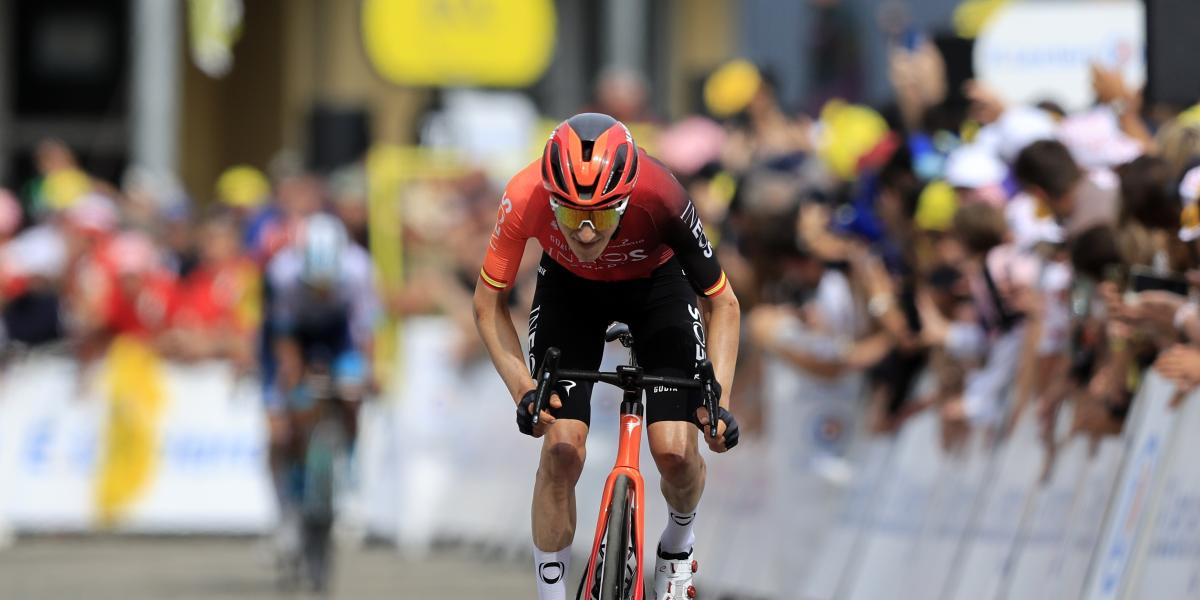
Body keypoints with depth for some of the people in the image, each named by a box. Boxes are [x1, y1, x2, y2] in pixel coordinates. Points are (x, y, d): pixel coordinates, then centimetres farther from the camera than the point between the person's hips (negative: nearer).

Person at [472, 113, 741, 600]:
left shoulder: (660, 198, -39)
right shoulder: (526, 197, -36)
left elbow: (721, 302, -22)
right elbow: (488, 303, -20)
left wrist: (718, 401, -32)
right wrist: (523, 391, -32)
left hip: (656, 283, -1)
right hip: (569, 286, 1)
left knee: (675, 452, -11)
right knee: (561, 447, -14)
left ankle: (679, 542, 24)